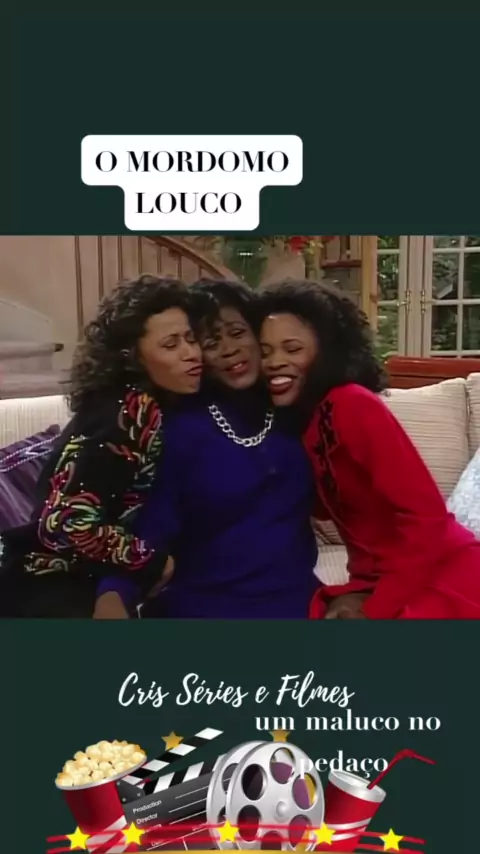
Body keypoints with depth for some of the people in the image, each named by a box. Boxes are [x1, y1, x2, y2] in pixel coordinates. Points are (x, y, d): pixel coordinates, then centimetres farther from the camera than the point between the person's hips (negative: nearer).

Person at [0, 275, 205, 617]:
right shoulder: (125, 412, -24)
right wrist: (155, 564, -20)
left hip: (90, 579, 8)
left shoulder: (163, 406, 0)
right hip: (47, 585, -7)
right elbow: (66, 520, -31)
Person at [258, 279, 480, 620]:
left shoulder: (352, 405, -17)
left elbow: (426, 513, -20)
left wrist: (376, 606, -15)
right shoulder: (303, 420, 5)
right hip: (382, 582, 6)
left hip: (444, 581, -6)